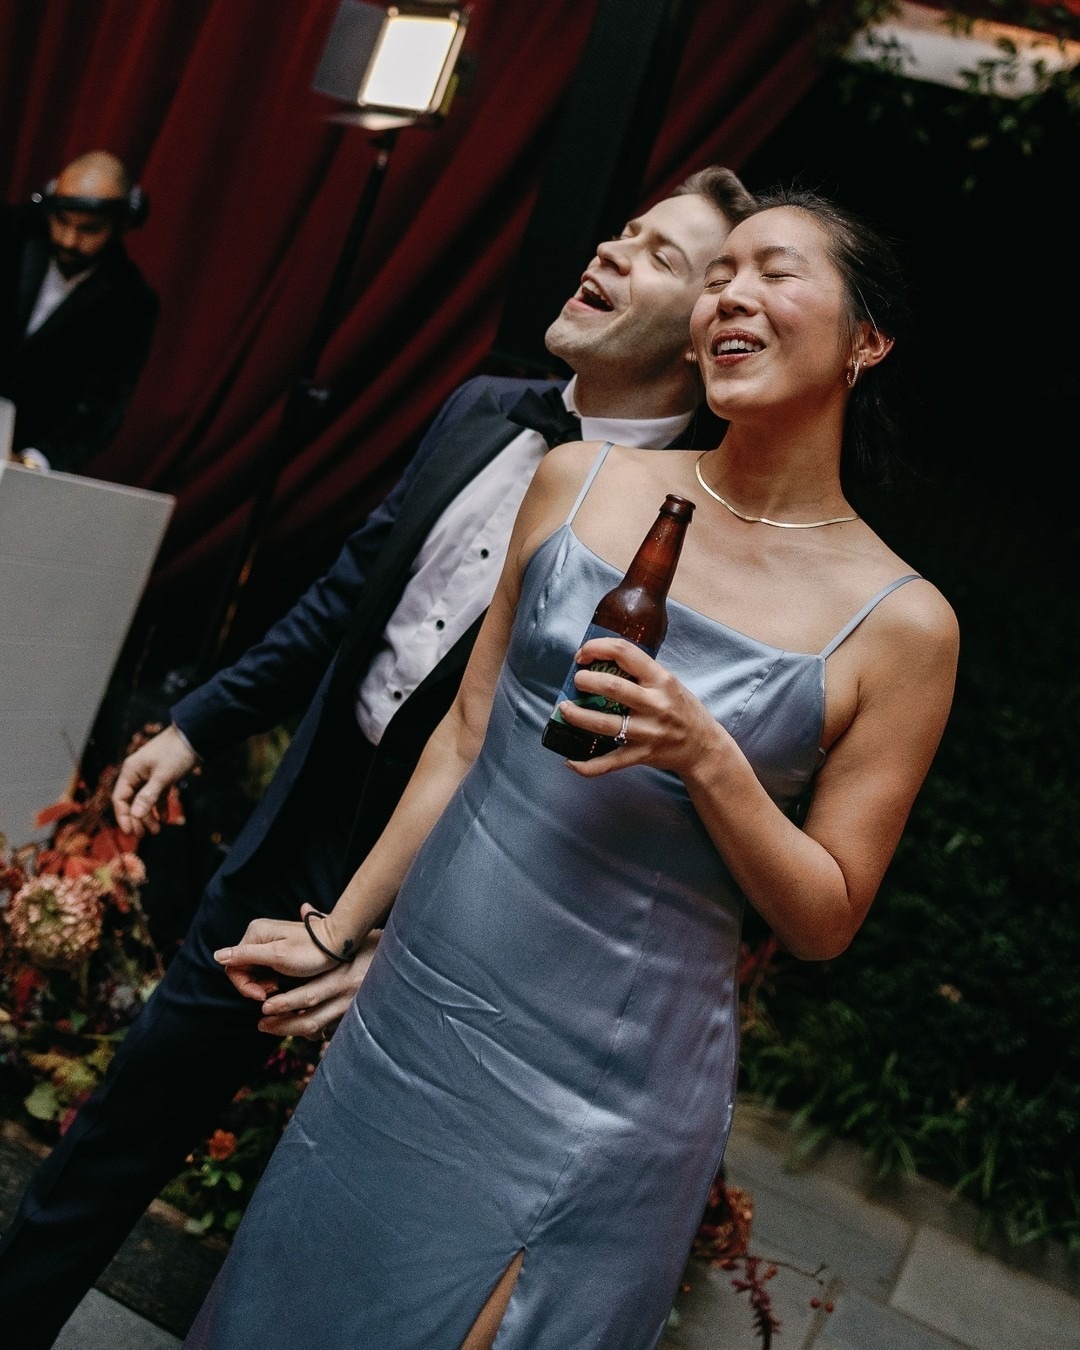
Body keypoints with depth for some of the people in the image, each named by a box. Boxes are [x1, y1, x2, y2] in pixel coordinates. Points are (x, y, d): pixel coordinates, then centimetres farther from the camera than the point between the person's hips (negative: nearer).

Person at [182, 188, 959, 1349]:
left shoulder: (901, 624, -9)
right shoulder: (580, 480, -1)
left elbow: (824, 922, -5)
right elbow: (466, 735, 6)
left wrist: (707, 759, -22)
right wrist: (336, 930, 11)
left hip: (608, 1088, -3)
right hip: (418, 1003, 4)